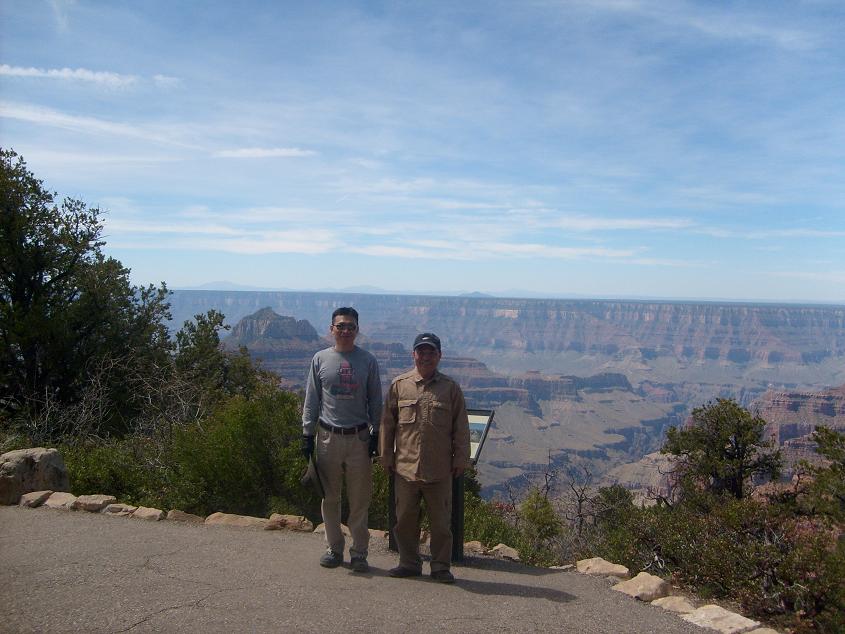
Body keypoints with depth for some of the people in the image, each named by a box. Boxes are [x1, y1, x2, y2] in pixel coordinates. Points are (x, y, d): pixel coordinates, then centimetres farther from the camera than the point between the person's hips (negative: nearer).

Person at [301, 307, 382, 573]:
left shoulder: (368, 361, 3)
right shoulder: (320, 359, 4)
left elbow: (375, 401, 6)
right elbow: (311, 400, 8)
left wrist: (375, 433, 1)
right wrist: (307, 433, 3)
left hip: (359, 438, -1)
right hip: (328, 437, 1)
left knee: (360, 499, 2)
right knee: (330, 497, 9)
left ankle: (359, 551, 12)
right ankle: (334, 548, 22)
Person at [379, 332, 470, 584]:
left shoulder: (451, 388, 1)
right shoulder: (399, 385, 3)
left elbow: (461, 428, 5)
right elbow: (387, 423, 7)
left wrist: (460, 460, 3)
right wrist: (386, 457, 6)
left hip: (439, 469, -1)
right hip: (405, 467, 1)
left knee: (441, 521, 7)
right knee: (405, 519, 11)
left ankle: (441, 566, 22)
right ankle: (409, 563, 27)